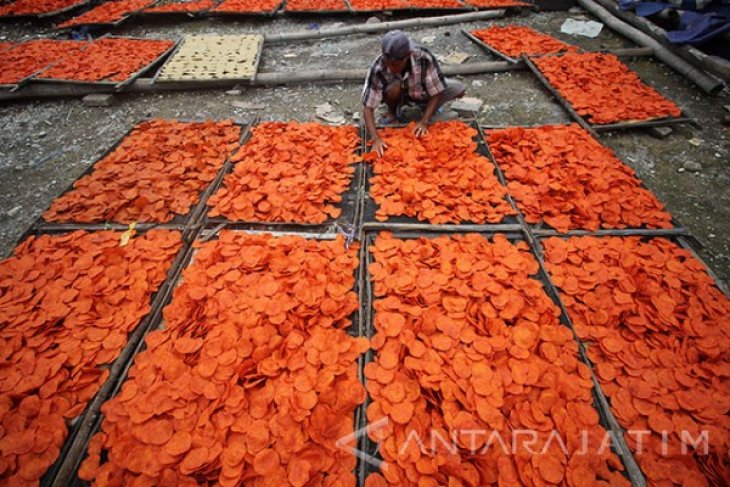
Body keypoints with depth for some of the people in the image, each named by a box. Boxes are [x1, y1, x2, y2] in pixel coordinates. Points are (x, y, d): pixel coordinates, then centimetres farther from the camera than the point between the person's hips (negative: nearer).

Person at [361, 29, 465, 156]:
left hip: (422, 92, 1)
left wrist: (424, 121, -35)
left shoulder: (424, 58, -35)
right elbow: (368, 107, -34)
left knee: (458, 90, -17)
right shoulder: (378, 68, -34)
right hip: (399, 94, -1)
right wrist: (375, 139, -47)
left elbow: (436, 93, -25)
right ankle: (392, 113, -2)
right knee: (393, 87, -36)